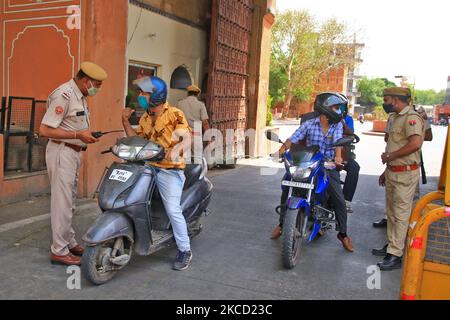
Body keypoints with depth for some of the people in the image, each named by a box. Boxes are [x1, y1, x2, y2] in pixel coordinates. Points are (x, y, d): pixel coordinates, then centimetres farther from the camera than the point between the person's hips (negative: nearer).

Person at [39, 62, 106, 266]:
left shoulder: (81, 96, 12)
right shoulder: (63, 95, -18)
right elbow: (45, 130, -23)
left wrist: (86, 135, 6)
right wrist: (78, 135, -22)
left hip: (74, 153, 10)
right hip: (62, 152, -10)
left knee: (69, 202, 16)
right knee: (62, 202, -5)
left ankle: (70, 242, 27)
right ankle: (59, 251, 3)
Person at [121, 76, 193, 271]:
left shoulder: (174, 114, -6)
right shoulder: (145, 118, 16)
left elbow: (187, 138, -15)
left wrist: (177, 149, -35)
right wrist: (125, 122, 11)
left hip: (169, 169, -7)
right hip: (148, 167, 7)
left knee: (173, 210, -15)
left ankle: (184, 250, 1)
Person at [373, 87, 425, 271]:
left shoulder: (411, 117, -17)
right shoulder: (397, 117, 15)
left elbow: (415, 144, -32)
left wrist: (389, 156, -21)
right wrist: (386, 171, 22)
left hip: (405, 174, -10)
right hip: (393, 172, 10)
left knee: (400, 215, -5)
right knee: (391, 212, 18)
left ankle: (395, 256, 1)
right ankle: (391, 245, 32)